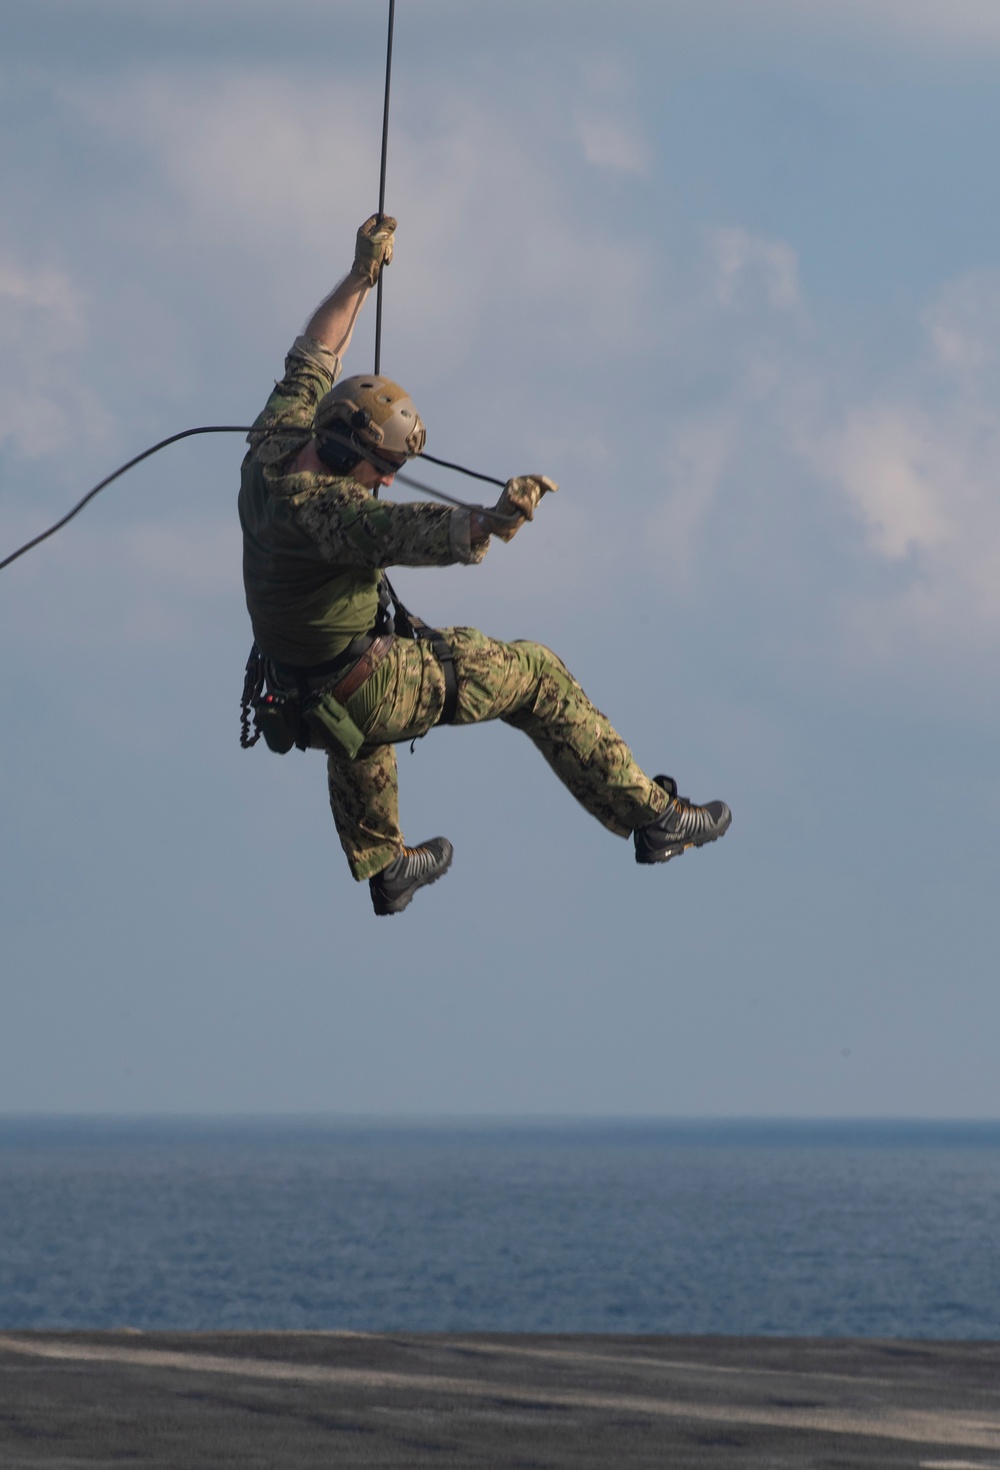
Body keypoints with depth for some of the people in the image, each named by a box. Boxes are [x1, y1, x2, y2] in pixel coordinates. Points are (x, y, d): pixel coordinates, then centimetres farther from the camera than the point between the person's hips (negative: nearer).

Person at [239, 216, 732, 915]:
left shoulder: (271, 453, -10)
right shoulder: (324, 508, -35)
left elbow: (311, 364, 7)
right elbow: (402, 530, -55)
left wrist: (359, 279, 11)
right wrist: (492, 522, -71)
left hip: (301, 700, 8)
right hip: (378, 691, -8)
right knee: (536, 675, 7)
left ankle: (383, 868, 56)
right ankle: (651, 816, 12)